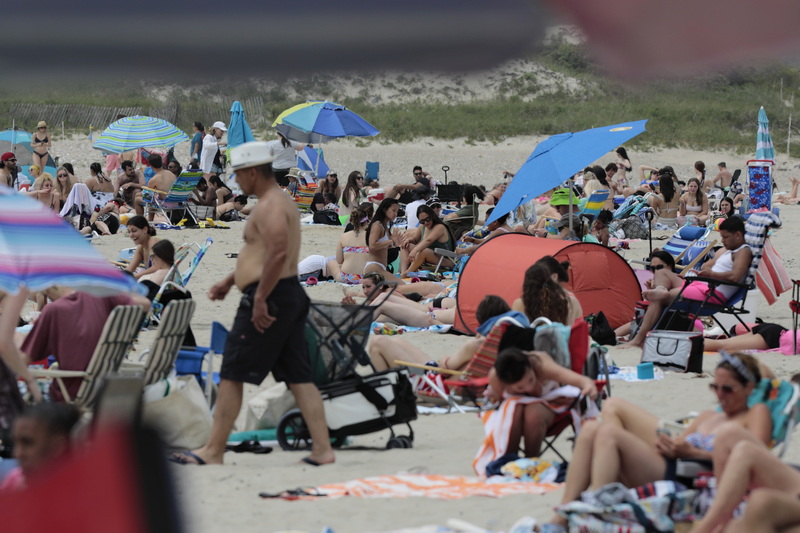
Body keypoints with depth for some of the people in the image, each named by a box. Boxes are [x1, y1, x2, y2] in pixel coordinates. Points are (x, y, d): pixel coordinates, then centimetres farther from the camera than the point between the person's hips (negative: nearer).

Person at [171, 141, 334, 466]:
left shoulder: (270, 207, -14)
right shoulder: (281, 201, 20)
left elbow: (278, 253, -27)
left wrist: (260, 298, -26)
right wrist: (230, 281, 29)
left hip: (269, 299, -11)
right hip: (290, 296, 11)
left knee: (232, 375, -4)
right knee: (298, 376, 8)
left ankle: (213, 451, -1)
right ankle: (323, 449, 3)